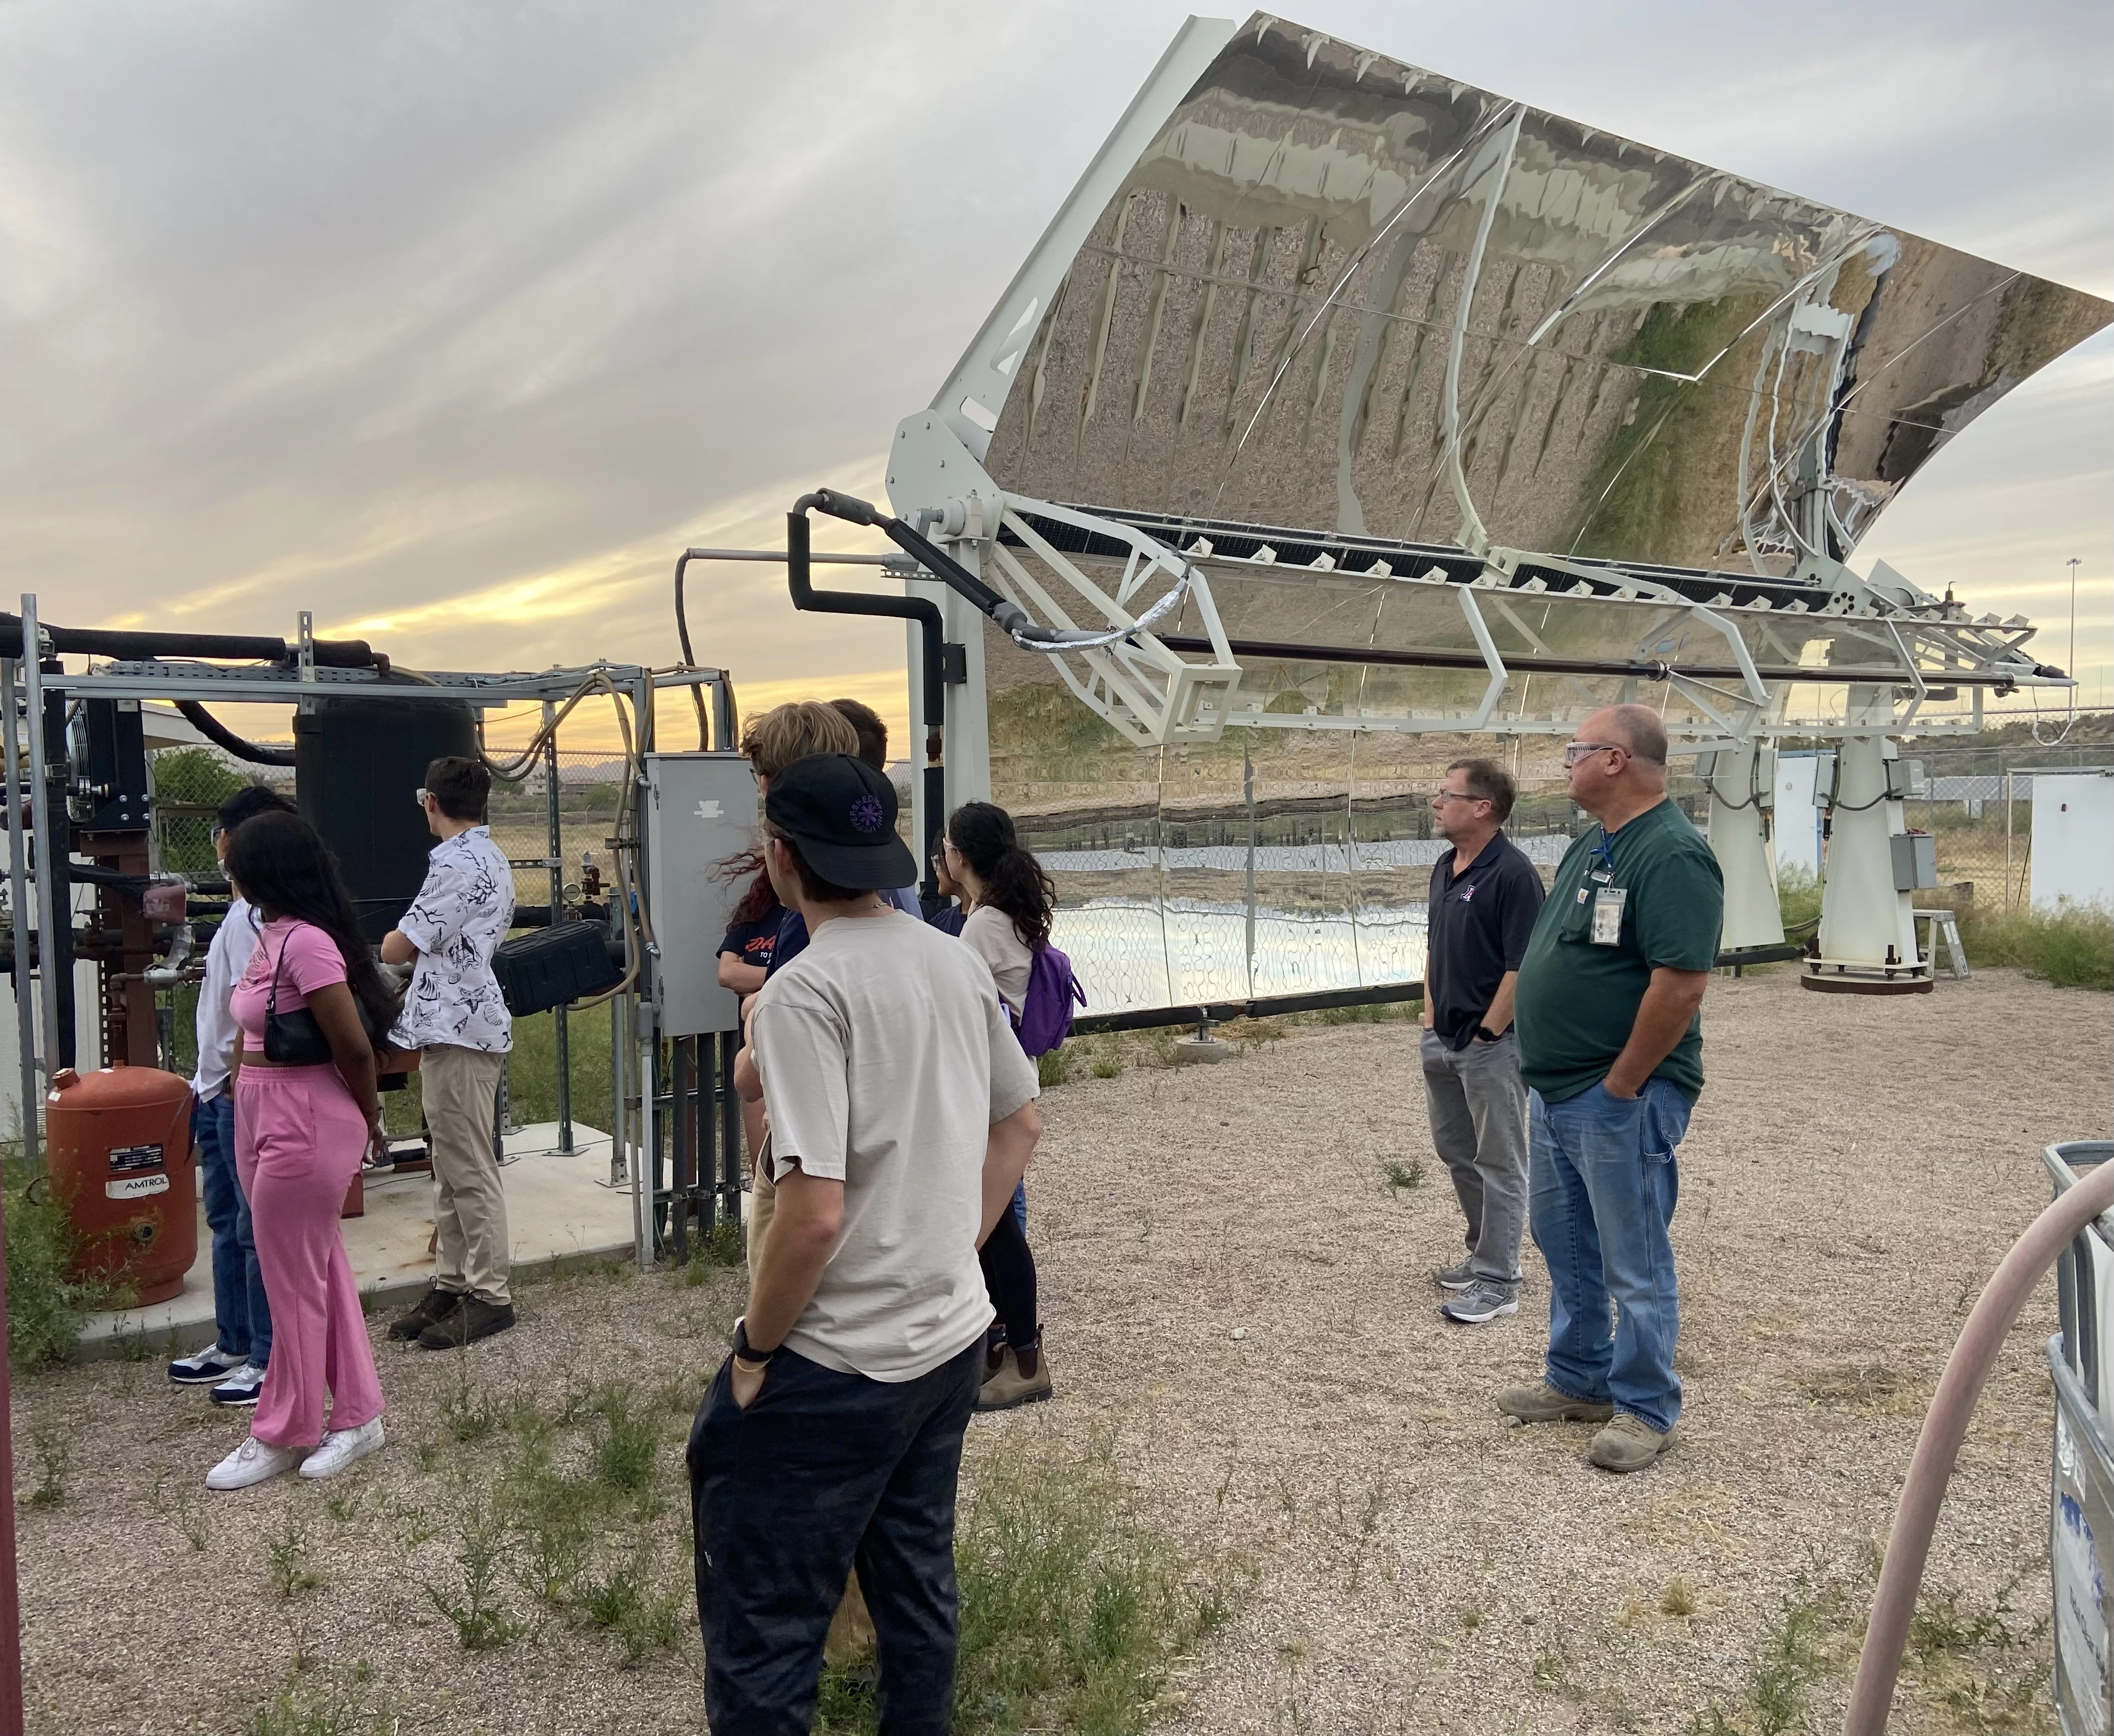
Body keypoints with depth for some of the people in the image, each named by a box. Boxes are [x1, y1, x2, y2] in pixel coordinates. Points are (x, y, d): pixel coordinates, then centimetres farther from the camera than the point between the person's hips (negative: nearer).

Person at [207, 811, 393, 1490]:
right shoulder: (272, 936, 9)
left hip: (304, 1127, -9)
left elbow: (354, 1046, -20)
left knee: (295, 1283, 5)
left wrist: (369, 1120, -5)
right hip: (265, 1121, 9)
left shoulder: (305, 942, -20)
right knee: (322, 1273, 16)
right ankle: (358, 1414, 27)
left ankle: (281, 1435, 20)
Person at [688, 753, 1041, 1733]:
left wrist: (755, 1347, -10)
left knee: (761, 1629, 6)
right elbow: (1021, 1124, 14)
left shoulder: (804, 993, -20)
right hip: (952, 1340, 8)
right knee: (918, 1585, 22)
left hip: (837, 1366, -7)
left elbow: (815, 1213, -25)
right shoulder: (958, 964, 3)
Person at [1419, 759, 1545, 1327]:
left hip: (1491, 1044, -9)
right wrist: (1431, 1020, 12)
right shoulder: (1445, 868, 9)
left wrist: (1486, 1035, -15)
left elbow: (1523, 967, -19)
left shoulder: (1512, 874, -18)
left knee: (1499, 1163, 2)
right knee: (1456, 1152, 18)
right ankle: (1485, 1253, 34)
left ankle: (1499, 1281, 10)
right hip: (1444, 1041, 9)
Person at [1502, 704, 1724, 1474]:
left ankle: (1645, 1409, 20)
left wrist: (1621, 1086, -21)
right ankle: (1579, 1380, 36)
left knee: (1634, 1264, 5)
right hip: (1555, 1092, 10)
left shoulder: (1672, 855, -20)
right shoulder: (1591, 846, 11)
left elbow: (1681, 984, -26)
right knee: (1564, 1244, 21)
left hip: (1618, 1100, -10)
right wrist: (1543, 1069, 14)